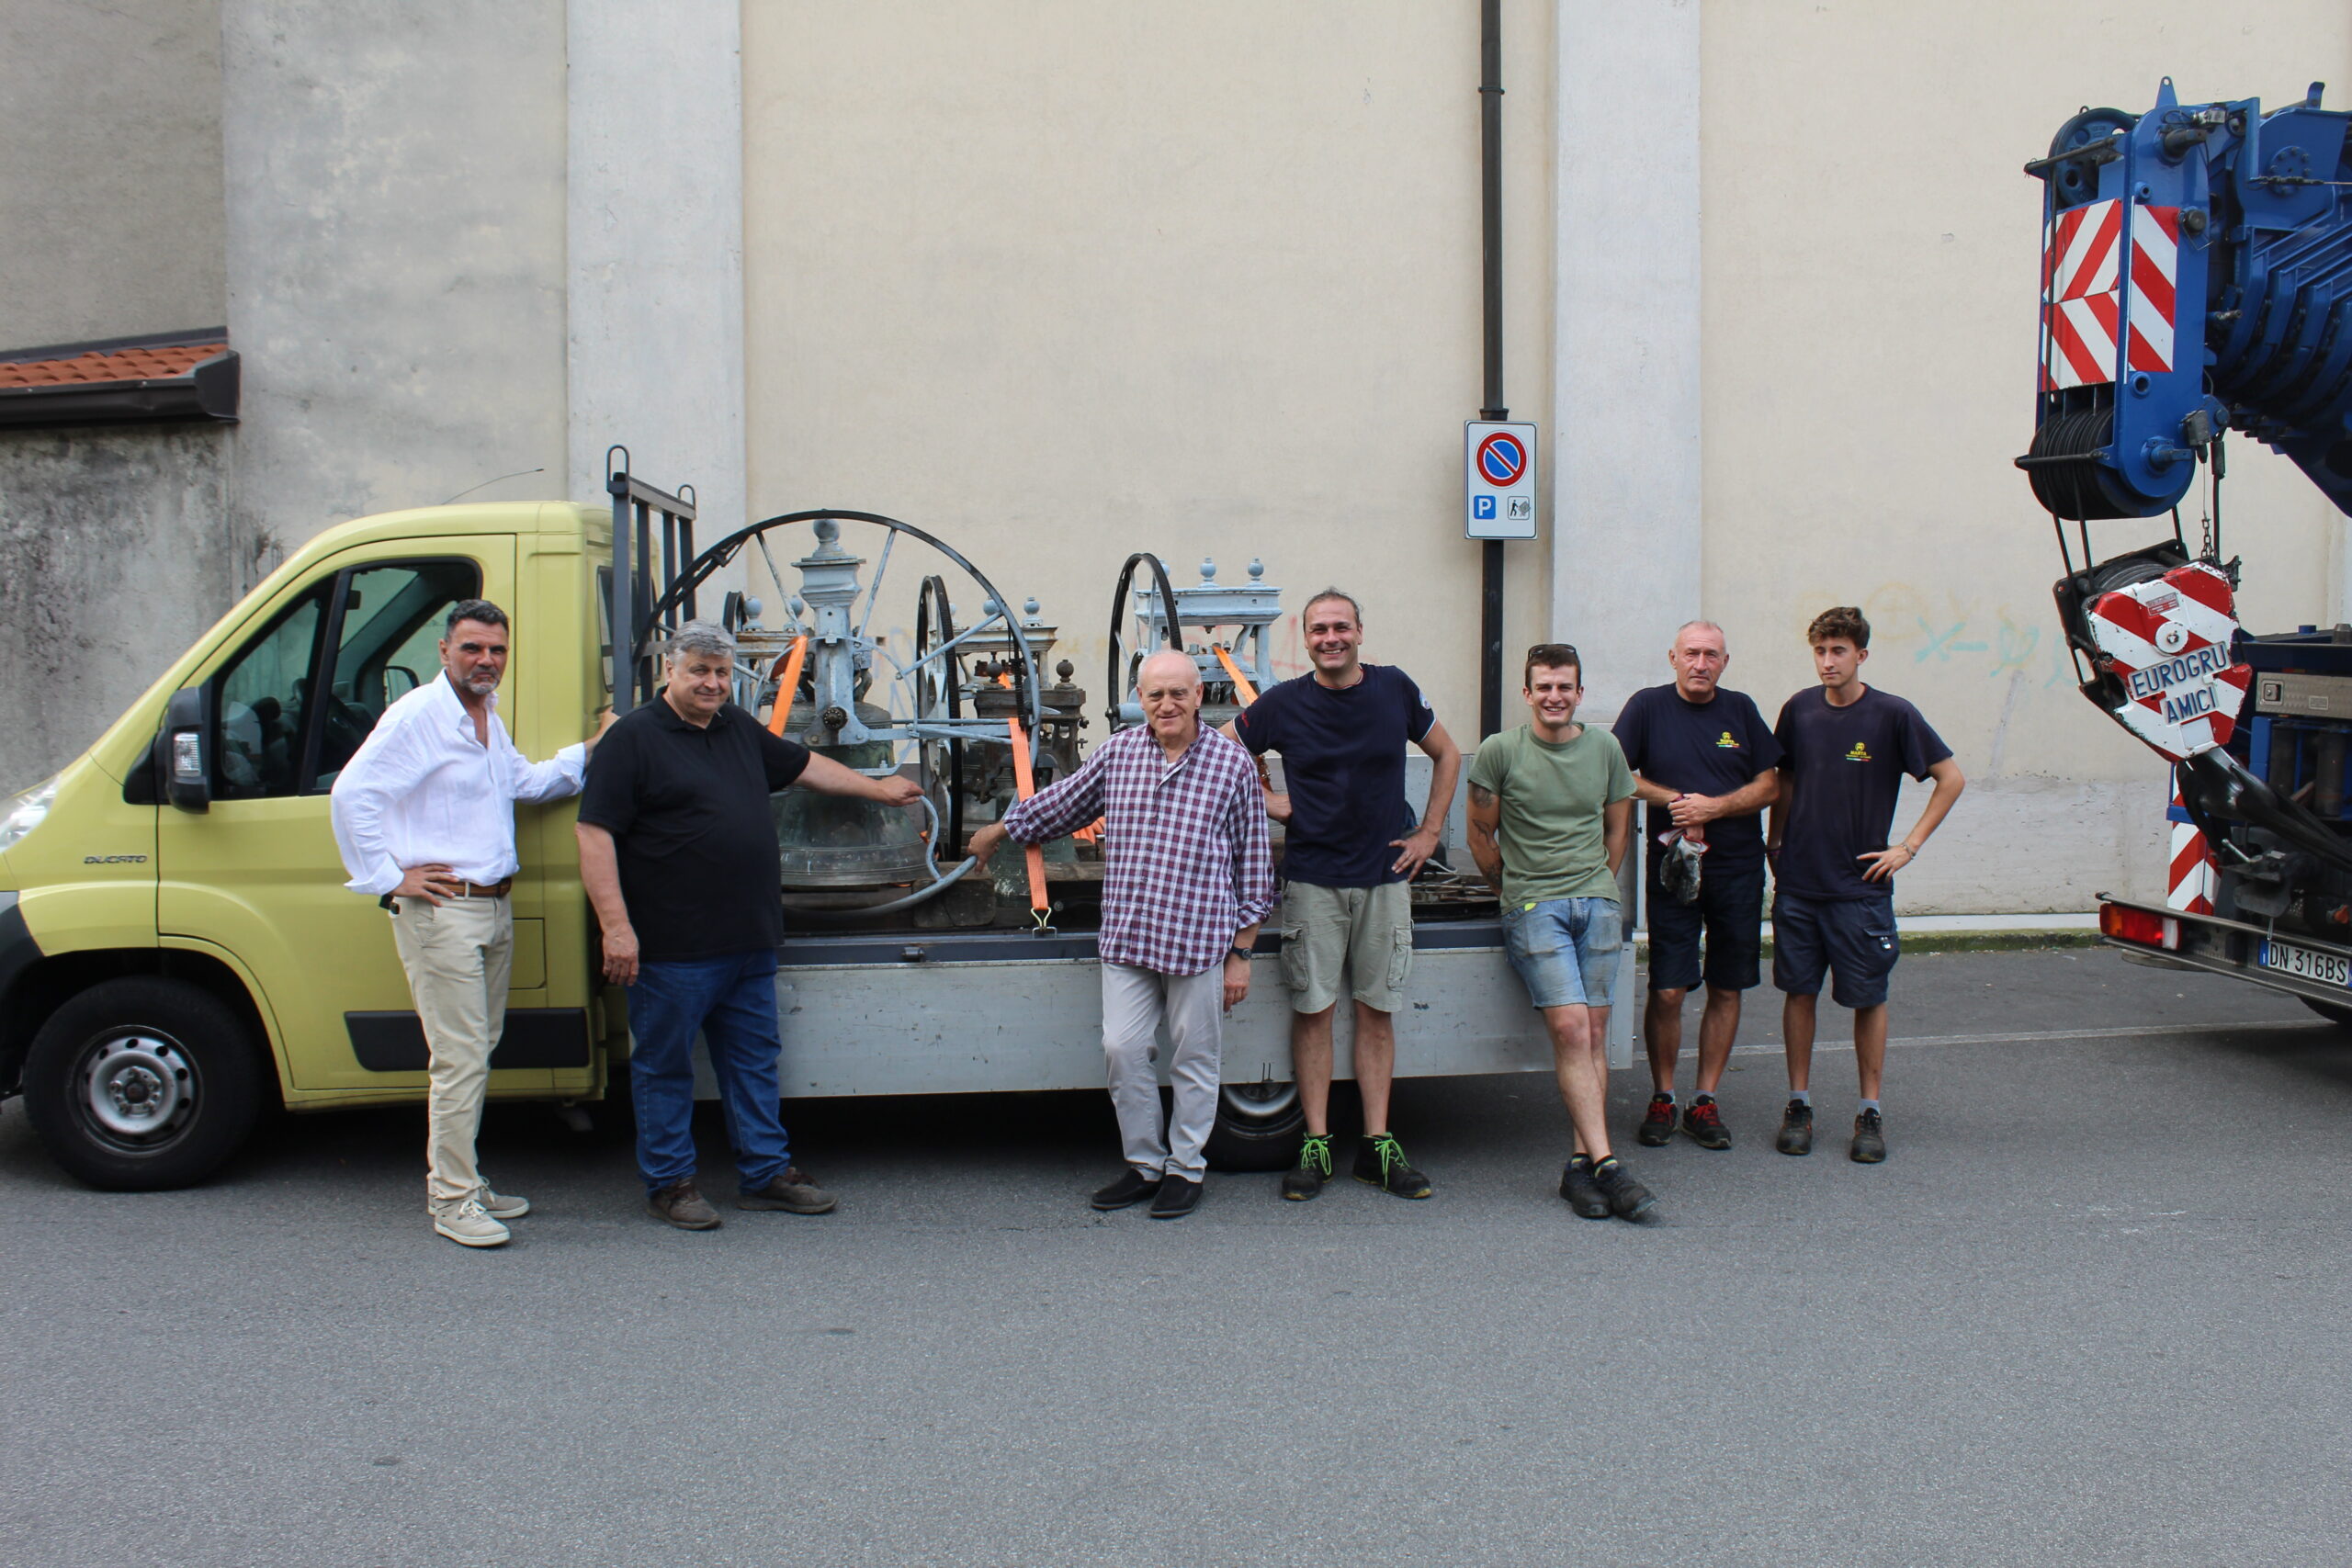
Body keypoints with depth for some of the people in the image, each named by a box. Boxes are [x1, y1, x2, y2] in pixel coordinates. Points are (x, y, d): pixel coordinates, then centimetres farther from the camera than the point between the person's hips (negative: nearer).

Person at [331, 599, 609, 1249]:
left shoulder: (490, 719, 16)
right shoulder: (417, 715, -12)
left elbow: (525, 782, 25)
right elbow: (351, 793, -17)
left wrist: (588, 753, 13)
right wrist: (388, 878, -16)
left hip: (494, 907, 9)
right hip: (441, 910, -9)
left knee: (479, 1050, 15)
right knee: (460, 1059, -7)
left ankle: (462, 1180, 26)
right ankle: (452, 1199, 2)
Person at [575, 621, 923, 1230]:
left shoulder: (741, 730, 13)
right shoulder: (633, 739, -9)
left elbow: (805, 766, 29)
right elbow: (595, 835, -14)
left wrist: (877, 788, 35)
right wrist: (616, 926, -20)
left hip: (749, 944, 7)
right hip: (672, 947, -7)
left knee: (755, 1059, 14)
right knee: (665, 1065, 5)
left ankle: (766, 1173, 24)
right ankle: (668, 1184, 16)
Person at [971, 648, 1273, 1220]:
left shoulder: (1233, 763, -2)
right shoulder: (1118, 752, 6)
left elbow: (1253, 865, 1)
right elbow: (1060, 804, 24)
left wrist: (1240, 953, 0)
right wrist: (999, 831, 33)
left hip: (1199, 941, -3)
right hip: (1125, 938, 3)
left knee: (1194, 1060, 7)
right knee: (1122, 1049, 3)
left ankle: (1186, 1168, 22)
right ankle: (1144, 1164, 21)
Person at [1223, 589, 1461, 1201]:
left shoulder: (1395, 689, 2)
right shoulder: (1283, 703, -2)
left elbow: (1446, 755, 14)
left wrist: (1429, 832, 8)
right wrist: (1265, 800, -1)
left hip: (1385, 877, 1)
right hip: (1313, 880, -1)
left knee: (1377, 1011, 6)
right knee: (1314, 1010, 1)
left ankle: (1378, 1145, 13)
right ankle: (1316, 1145, 9)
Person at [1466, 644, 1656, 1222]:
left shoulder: (1604, 748, 10)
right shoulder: (1499, 752, -1)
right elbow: (1480, 835, 7)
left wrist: (1599, 886, 15)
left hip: (1597, 901, 4)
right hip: (1533, 908, -4)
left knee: (1593, 1034, -1)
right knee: (1570, 1028, -15)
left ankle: (1582, 1164, 4)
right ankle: (1606, 1164, -16)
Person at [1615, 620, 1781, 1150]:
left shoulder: (1740, 710, 6)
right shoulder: (1648, 706, 1)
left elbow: (1770, 785, 4)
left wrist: (1713, 807, -12)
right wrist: (1677, 802, -12)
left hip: (1739, 868, 2)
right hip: (1671, 867, -2)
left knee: (1726, 989, 6)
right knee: (1667, 991, -5)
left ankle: (1705, 1102, 16)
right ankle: (1662, 1099, 12)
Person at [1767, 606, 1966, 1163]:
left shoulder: (1892, 715, -7)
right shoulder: (1799, 710, 3)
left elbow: (1951, 778, -2)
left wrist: (1908, 846, -5)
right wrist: (1776, 841, 10)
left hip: (1861, 885, -3)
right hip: (1798, 882, 3)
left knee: (1868, 997, 4)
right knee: (1798, 991, 6)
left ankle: (1870, 1111, 15)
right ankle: (1799, 1104, 18)